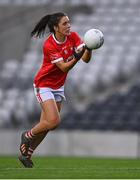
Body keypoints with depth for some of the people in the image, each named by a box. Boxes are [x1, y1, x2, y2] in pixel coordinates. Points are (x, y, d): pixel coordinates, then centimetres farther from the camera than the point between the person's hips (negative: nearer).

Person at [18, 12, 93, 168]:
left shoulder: (73, 37, -8)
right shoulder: (49, 45, -25)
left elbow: (86, 59, -16)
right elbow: (64, 67, -28)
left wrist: (88, 48, -36)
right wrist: (76, 58, -45)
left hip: (58, 85, 6)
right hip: (44, 85, -6)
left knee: (47, 124, 7)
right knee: (54, 121, -17)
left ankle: (26, 154, 23)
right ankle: (27, 136, 10)